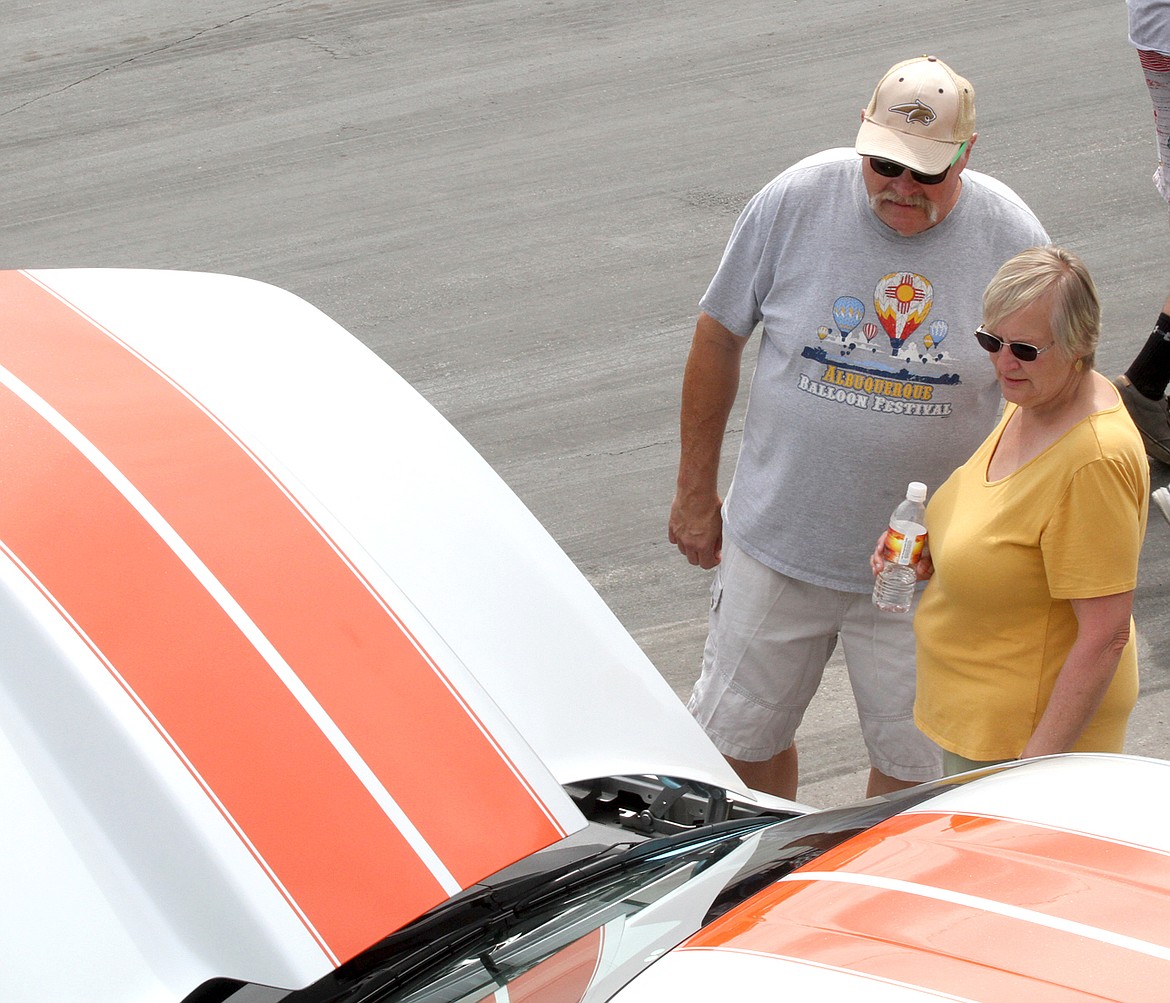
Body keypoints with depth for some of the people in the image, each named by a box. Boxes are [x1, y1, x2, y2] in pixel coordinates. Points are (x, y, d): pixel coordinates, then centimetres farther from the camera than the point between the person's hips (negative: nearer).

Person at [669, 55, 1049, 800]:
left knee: (913, 757, 12)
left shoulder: (1013, 240, -11)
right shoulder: (798, 200, -11)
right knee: (742, 734, 14)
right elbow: (719, 337, 0)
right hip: (779, 540, 1)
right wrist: (696, 490, 3)